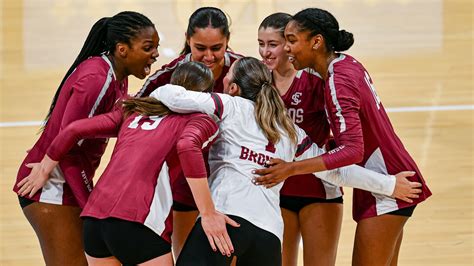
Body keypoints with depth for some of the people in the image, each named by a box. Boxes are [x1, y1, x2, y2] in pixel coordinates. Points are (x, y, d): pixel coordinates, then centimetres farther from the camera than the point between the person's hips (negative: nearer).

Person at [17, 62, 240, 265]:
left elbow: (75, 130, 20)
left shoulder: (134, 112, 25)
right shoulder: (201, 121, 8)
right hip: (136, 220, -6)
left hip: (94, 214, 6)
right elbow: (187, 146, -15)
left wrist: (44, 170, 33)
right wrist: (209, 213, -16)